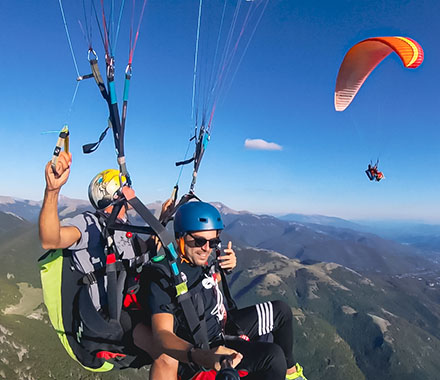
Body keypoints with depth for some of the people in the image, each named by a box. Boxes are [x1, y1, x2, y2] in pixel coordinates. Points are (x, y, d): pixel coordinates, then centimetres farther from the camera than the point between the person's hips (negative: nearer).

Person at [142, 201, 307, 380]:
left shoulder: (201, 260, -3)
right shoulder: (163, 277, -27)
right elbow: (162, 334, -33)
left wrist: (228, 267, -3)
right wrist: (201, 356, -52)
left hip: (223, 327, 9)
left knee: (281, 311, 12)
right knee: (272, 355, -29)